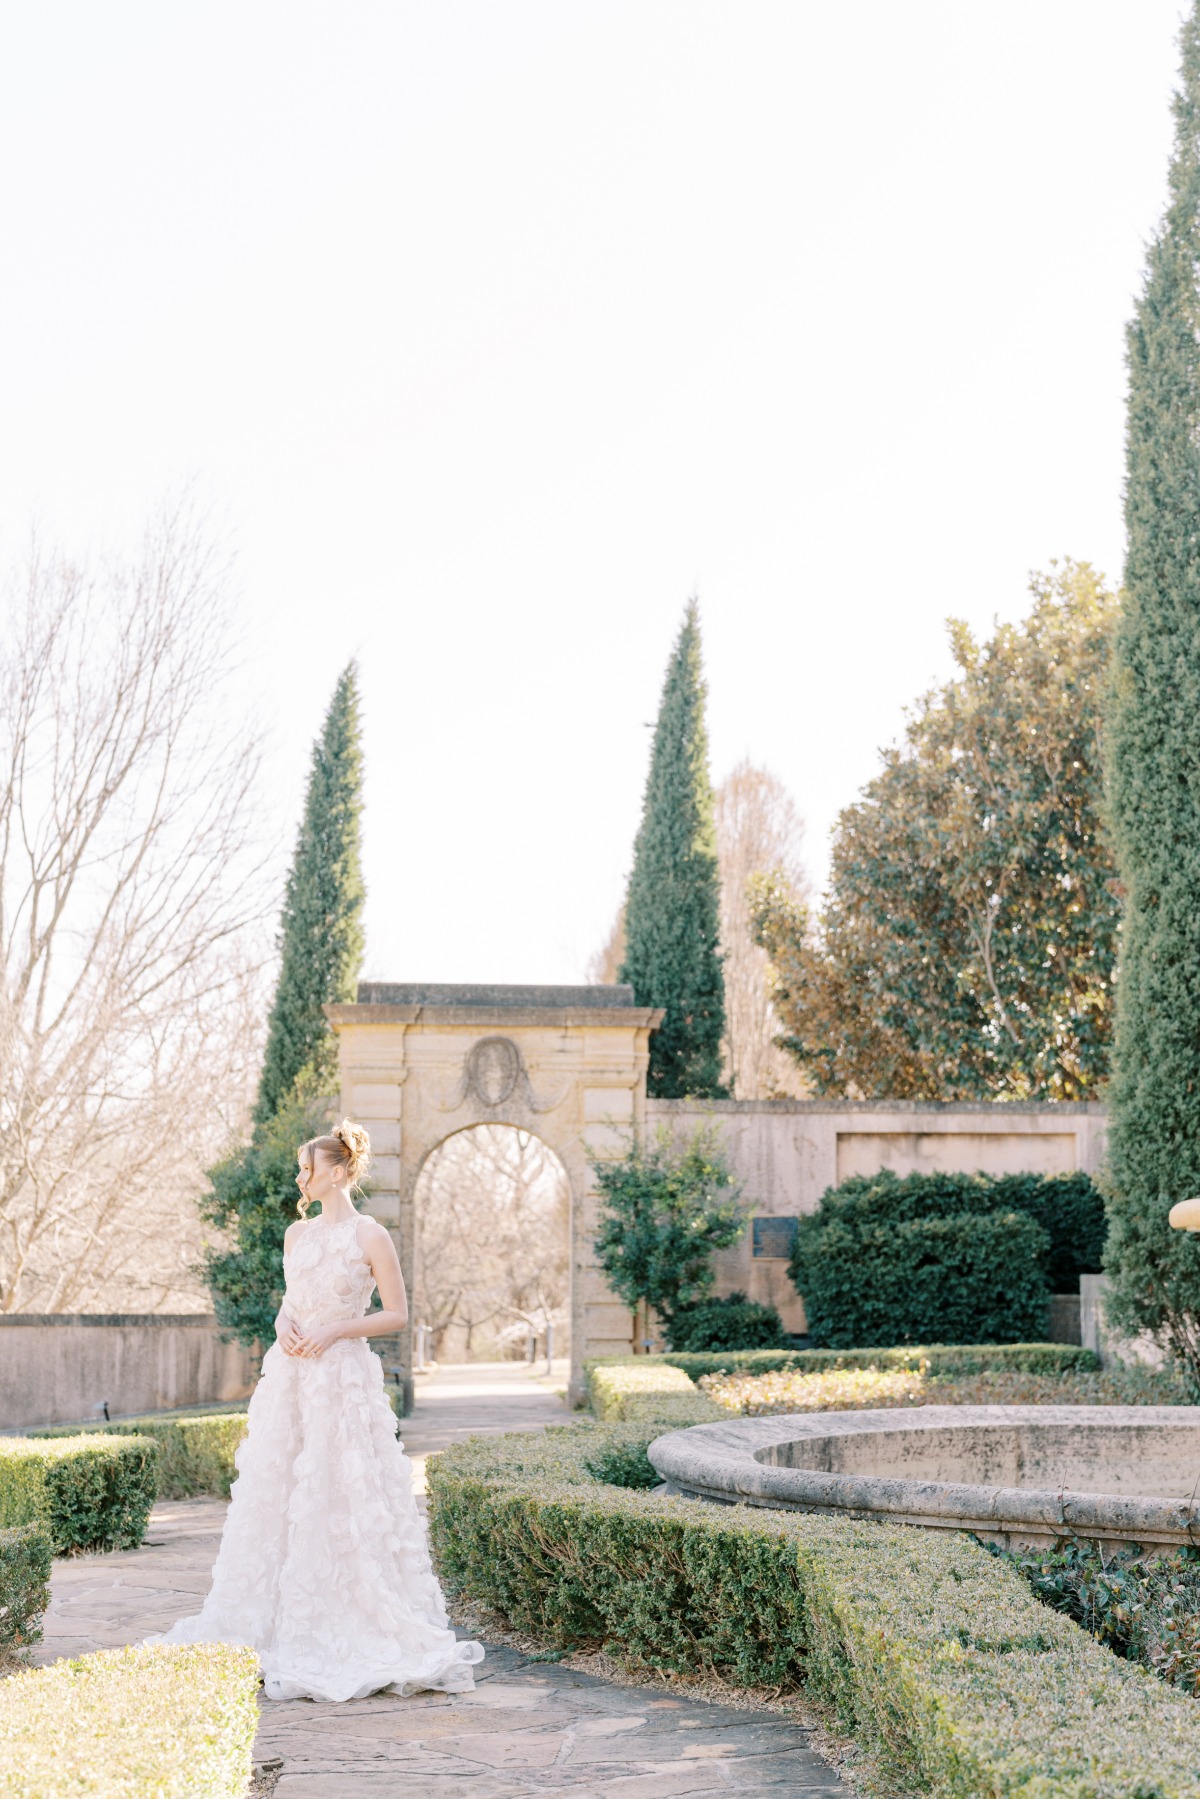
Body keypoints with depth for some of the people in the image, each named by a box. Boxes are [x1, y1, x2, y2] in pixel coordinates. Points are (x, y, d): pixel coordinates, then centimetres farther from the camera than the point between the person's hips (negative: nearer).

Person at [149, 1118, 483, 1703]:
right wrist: (284, 1324, -1)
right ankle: (283, 1626, 15)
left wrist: (332, 1332, -14)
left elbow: (397, 1314, -5)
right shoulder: (296, 1233, 12)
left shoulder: (369, 1236, -6)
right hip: (290, 1379, 6)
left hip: (344, 1377, -6)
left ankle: (358, 1628, 3)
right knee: (274, 1495, 6)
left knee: (345, 1500, -6)